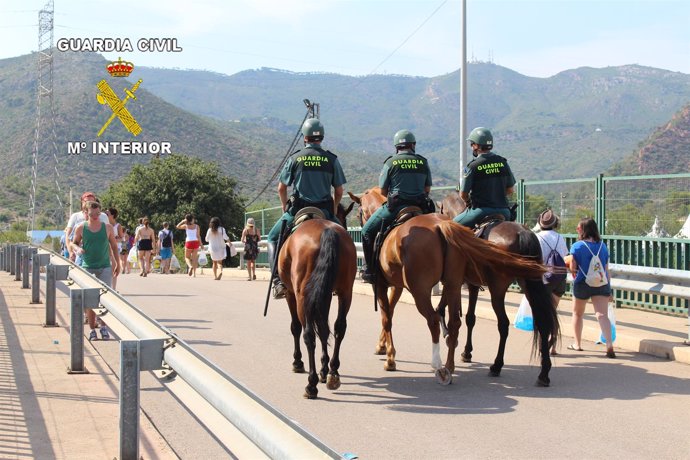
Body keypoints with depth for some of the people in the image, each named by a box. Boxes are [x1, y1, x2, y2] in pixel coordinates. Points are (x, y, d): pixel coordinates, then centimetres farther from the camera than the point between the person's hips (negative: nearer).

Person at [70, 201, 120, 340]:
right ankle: (92, 330, 9)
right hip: (87, 267, 0)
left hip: (105, 267, 0)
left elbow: (114, 246, 11)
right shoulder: (81, 228, -1)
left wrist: (117, 263, 10)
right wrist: (77, 249, -12)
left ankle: (104, 327, 3)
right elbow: (73, 243, 11)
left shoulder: (107, 228, 1)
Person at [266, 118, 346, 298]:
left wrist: (286, 209, 19)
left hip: (299, 209, -1)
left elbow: (281, 188, 4)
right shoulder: (332, 159, 1)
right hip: (325, 211, 1)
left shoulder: (295, 158, -1)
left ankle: (278, 282, 1)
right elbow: (339, 191, 5)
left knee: (273, 238, 17)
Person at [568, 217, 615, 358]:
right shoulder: (602, 245, 5)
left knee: (577, 314, 18)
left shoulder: (577, 246, -8)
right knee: (602, 315, -8)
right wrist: (608, 285, 14)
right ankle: (609, 344, -26)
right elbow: (607, 268, 7)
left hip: (582, 284, -2)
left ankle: (577, 344, 28)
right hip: (601, 284, 2)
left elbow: (572, 267, -9)